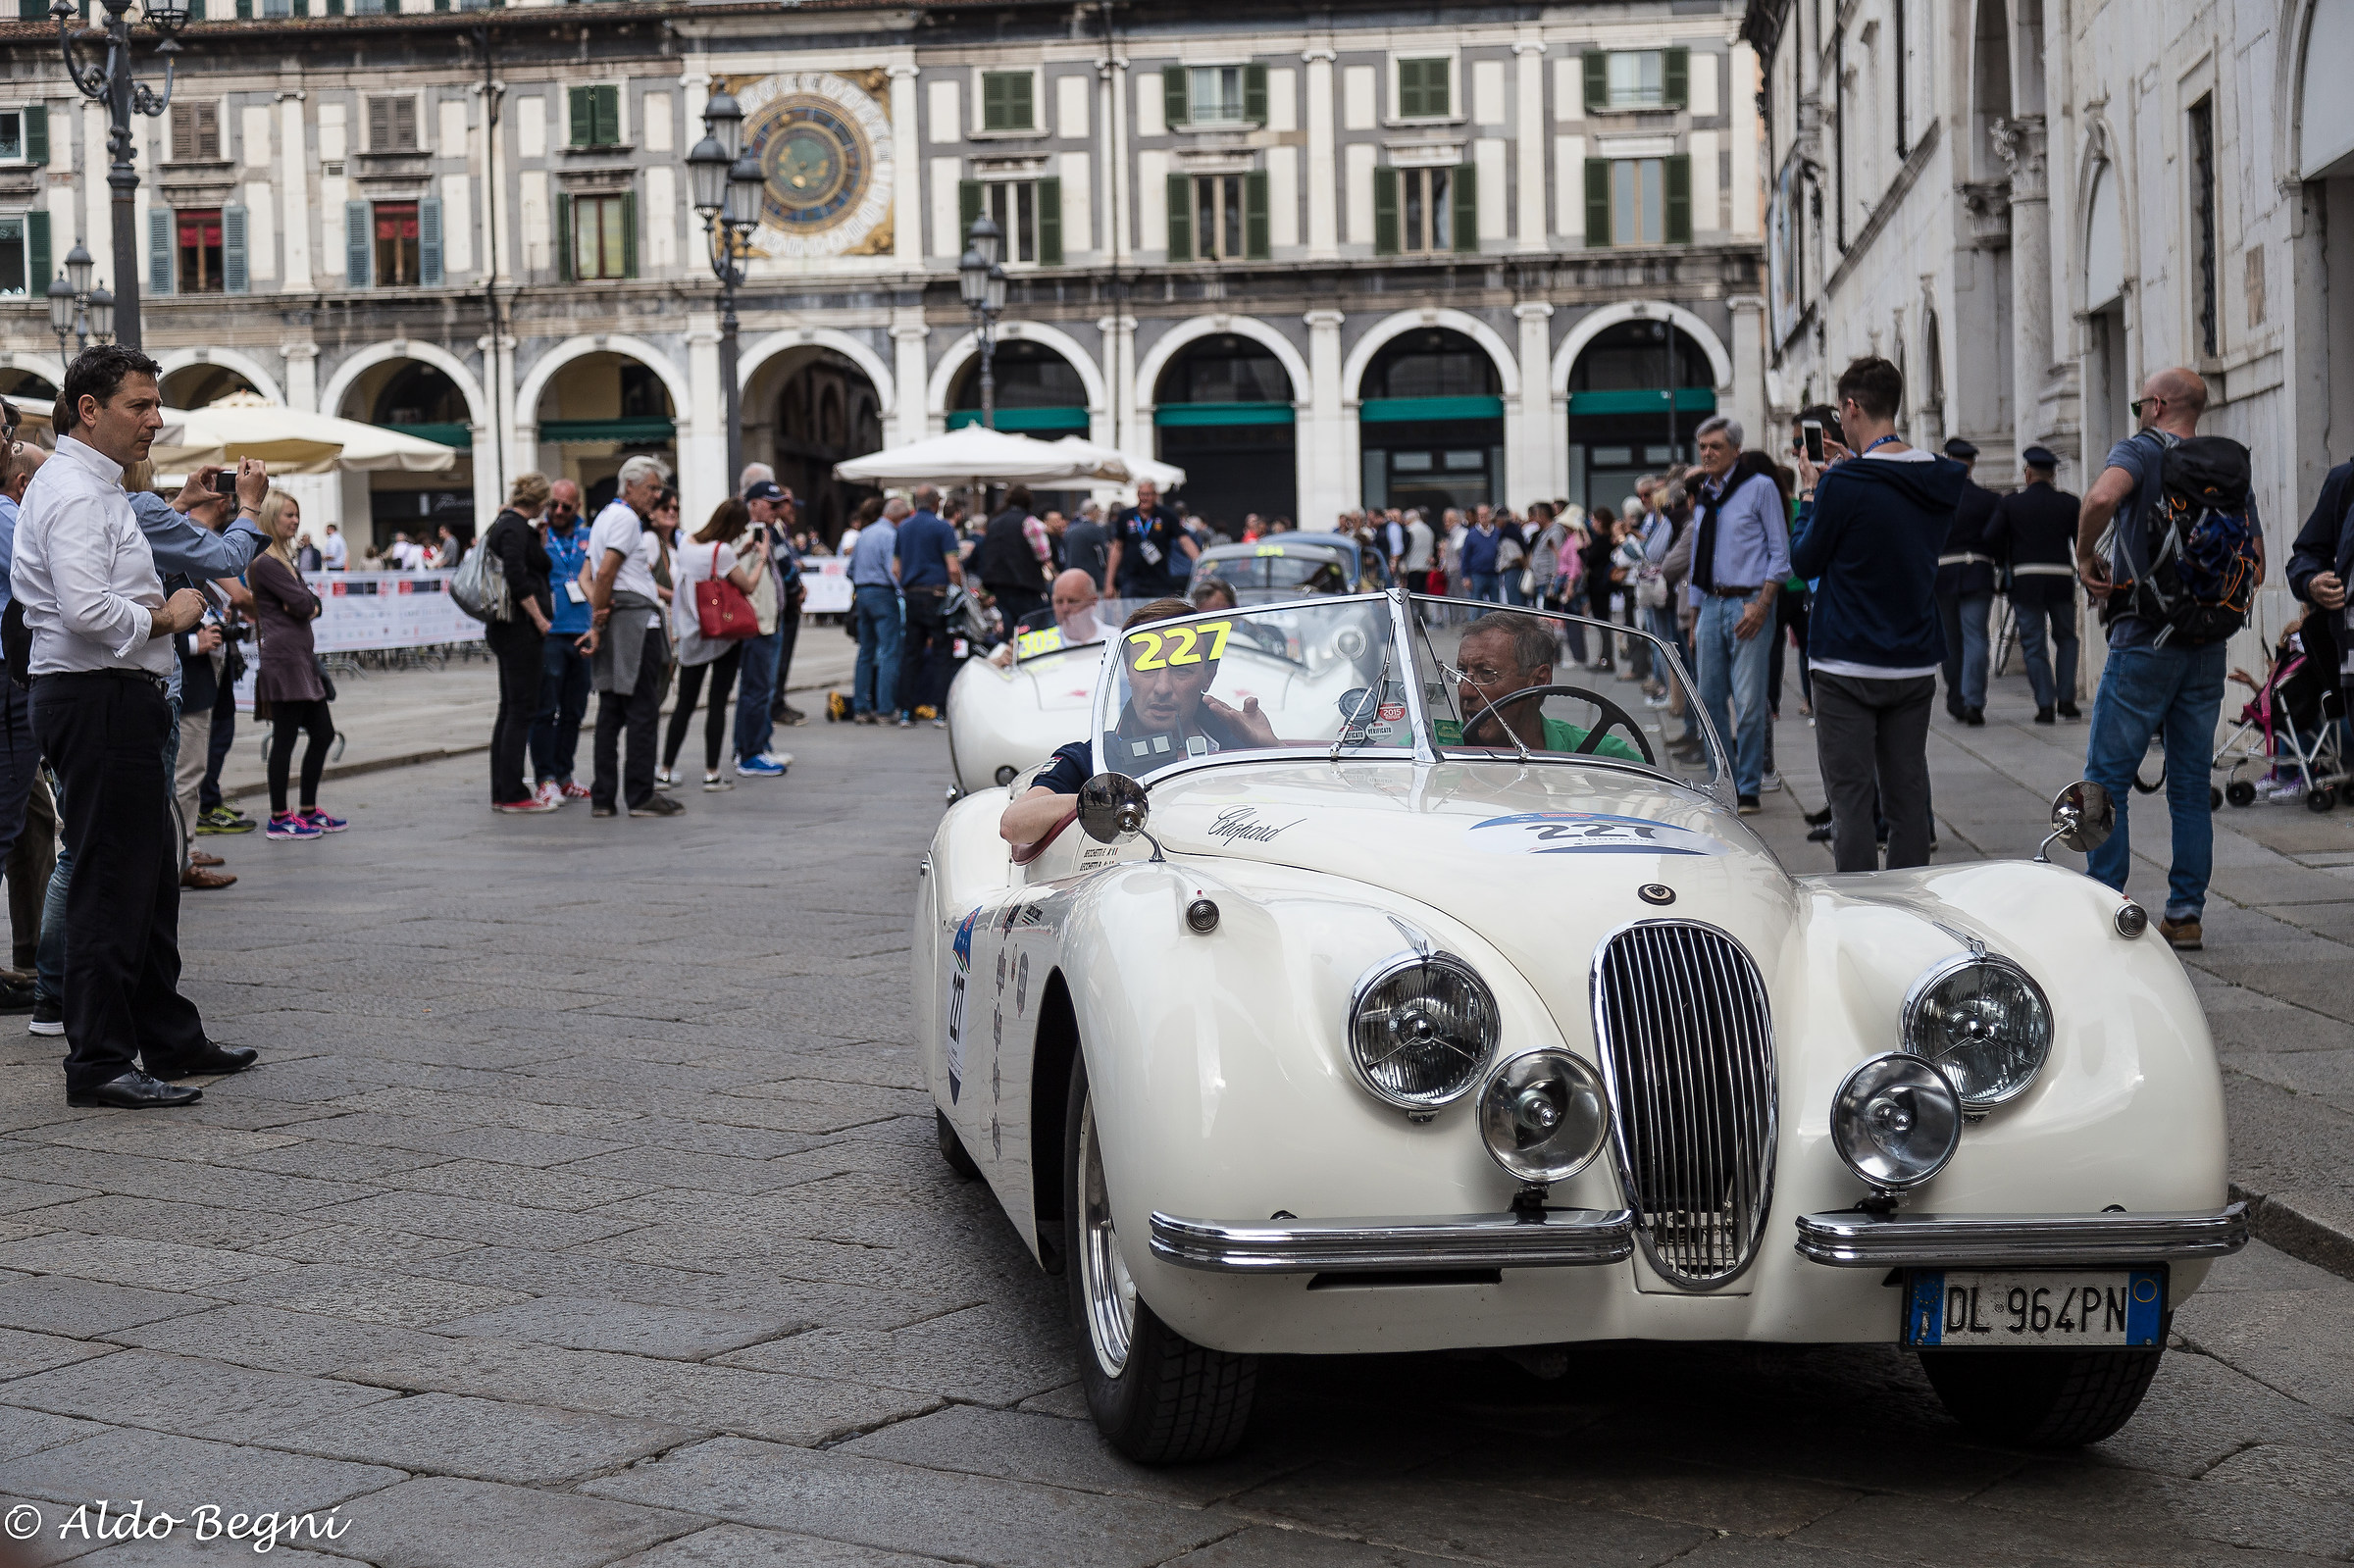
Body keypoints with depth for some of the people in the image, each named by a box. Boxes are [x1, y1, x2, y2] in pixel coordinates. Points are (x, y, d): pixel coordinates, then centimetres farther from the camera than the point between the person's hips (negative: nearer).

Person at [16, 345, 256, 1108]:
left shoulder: (96, 487, 18)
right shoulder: (74, 493, -16)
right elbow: (87, 612, -27)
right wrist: (166, 616, -13)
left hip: (117, 700, 11)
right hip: (98, 700, -11)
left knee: (151, 875, 17)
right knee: (110, 881, -7)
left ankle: (169, 1037, 27)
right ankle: (98, 1061, -2)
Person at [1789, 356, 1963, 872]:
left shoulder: (1842, 485, -16)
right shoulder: (1941, 480, 3)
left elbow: (1804, 563, -4)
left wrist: (1809, 492, 9)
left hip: (1849, 667, -6)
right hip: (1916, 664, 6)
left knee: (1851, 801, -2)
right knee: (1908, 799, 10)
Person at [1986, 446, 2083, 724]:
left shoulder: (2010, 502, 1)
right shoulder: (2069, 503, 5)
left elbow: (1991, 540, -3)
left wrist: (2005, 565, 14)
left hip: (2025, 583, -1)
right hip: (2061, 582, 1)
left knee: (2033, 645, 4)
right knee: (2066, 639, 18)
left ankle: (2045, 705, -2)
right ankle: (2066, 699, 10)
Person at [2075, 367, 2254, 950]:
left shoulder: (2141, 450, -5)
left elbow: (2103, 495, -28)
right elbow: (2255, 568, 10)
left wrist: (2085, 556, -14)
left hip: (2144, 640, -6)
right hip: (2209, 647, 6)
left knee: (2108, 777, 0)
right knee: (2191, 785, 10)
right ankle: (2186, 913, 10)